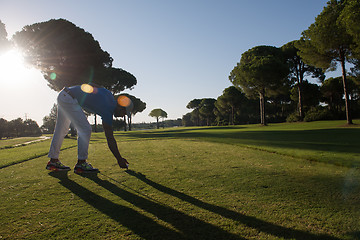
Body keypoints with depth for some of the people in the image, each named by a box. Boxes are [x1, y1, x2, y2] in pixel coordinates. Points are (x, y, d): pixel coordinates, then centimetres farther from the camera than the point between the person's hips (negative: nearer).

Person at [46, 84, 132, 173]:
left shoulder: (110, 95, 5)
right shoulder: (107, 111, -16)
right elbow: (110, 139, -15)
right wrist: (119, 159, -12)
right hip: (69, 99, -10)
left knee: (60, 131, 16)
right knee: (85, 130, -10)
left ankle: (53, 161, 27)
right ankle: (81, 163, -6)